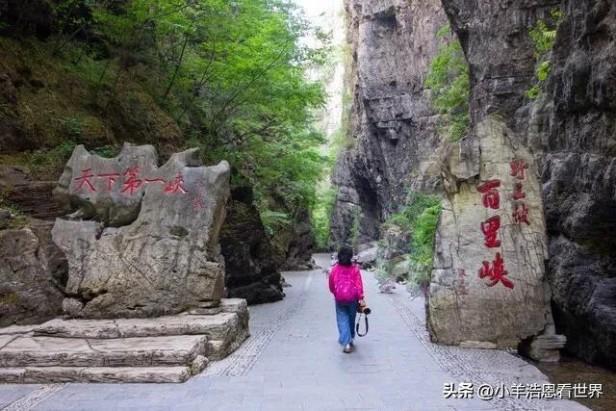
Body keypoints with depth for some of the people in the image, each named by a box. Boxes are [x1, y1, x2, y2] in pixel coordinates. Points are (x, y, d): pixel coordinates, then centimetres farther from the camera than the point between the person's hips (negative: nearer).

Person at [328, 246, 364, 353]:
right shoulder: (355, 268, -4)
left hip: (339, 298, 0)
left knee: (342, 319, 3)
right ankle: (350, 339, 32)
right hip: (352, 297, 0)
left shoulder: (334, 269, -1)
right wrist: (361, 297, -8)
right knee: (351, 319, 18)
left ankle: (346, 343, -12)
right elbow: (359, 283, -9)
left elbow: (331, 285, 8)